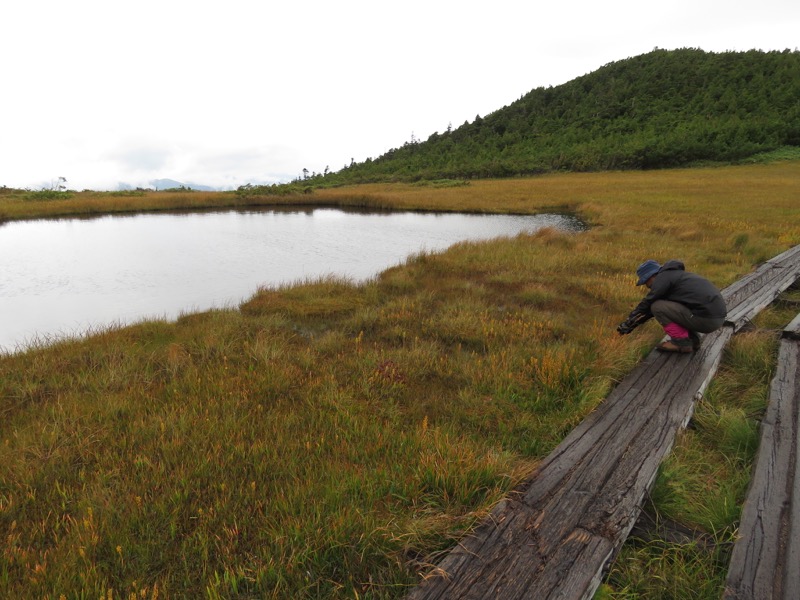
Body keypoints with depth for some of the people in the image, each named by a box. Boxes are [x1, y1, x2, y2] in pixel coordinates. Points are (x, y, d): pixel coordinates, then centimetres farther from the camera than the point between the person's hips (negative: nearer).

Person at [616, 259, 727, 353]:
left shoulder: (663, 278, -6)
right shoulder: (674, 275, 23)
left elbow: (646, 304, -4)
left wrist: (627, 324, 6)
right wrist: (633, 323, 30)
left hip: (706, 318, -10)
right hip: (716, 317, 10)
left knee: (658, 307, -5)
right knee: (669, 306, 25)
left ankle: (681, 341, -3)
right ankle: (692, 338, 14)